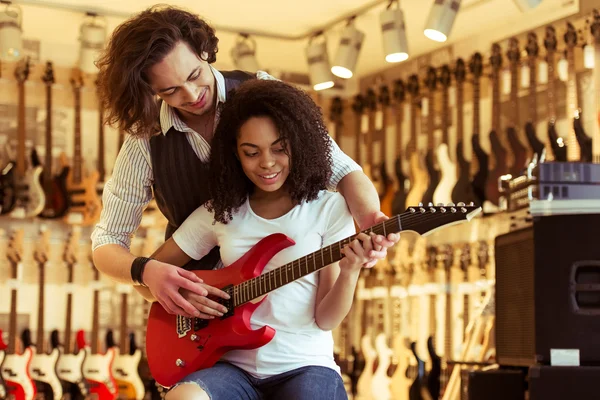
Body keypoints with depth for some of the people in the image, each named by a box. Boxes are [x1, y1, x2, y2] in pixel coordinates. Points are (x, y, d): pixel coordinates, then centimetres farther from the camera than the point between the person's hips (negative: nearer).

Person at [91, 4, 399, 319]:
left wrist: (367, 217, -34)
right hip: (194, 293, 0)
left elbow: (340, 168, -12)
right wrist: (146, 270, -29)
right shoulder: (145, 142, -12)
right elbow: (106, 243, -6)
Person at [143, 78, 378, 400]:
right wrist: (179, 295, -6)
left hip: (305, 365, -1)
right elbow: (146, 276, 14)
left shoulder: (329, 209, 0)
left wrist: (349, 273, -22)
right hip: (234, 366, 1)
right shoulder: (219, 212, 7)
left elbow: (326, 319, -3)